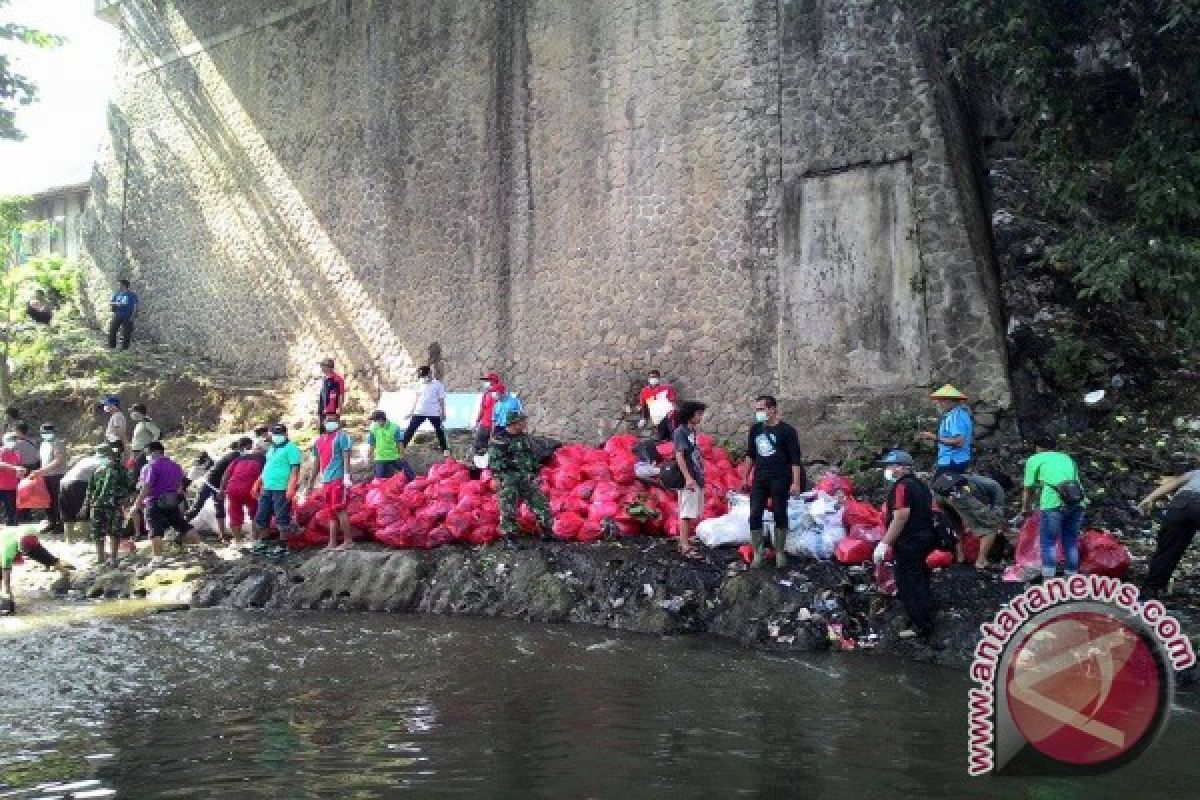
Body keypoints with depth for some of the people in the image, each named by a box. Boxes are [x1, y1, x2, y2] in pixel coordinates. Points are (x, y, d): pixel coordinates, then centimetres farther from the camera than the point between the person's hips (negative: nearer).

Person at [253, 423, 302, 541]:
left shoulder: (291, 448, -6)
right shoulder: (272, 449, 21)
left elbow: (295, 469, -14)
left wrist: (291, 487, -23)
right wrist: (258, 483, 24)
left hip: (281, 489, -9)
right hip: (267, 489, 9)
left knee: (282, 518, -6)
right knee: (261, 518, 12)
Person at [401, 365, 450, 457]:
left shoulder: (438, 385, -5)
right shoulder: (420, 385, 7)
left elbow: (441, 400, -1)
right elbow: (417, 399, 14)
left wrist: (443, 412, -2)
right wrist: (412, 411, 13)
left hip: (434, 413, -3)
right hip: (419, 412, 3)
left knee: (439, 431, 7)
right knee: (410, 430, -3)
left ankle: (445, 449, 19)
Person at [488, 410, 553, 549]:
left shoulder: (524, 438, 13)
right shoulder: (500, 439, -10)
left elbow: (532, 458, 21)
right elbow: (494, 459, -14)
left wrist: (535, 474, 20)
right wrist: (496, 477, -19)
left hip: (526, 479, 6)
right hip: (508, 479, -6)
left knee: (540, 503, 5)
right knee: (508, 509, -5)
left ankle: (547, 532, 15)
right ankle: (509, 538, 3)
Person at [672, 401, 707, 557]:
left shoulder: (692, 432, 17)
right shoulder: (680, 432, -10)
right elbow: (679, 455, -17)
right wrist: (688, 477, -24)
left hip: (697, 479, 9)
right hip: (688, 480, -9)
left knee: (692, 514, 13)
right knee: (686, 513, -8)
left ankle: (685, 543, 20)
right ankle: (685, 547, -7)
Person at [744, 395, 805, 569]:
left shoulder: (786, 430, -7)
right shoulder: (755, 429, 9)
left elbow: (795, 459, -8)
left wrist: (796, 483, -14)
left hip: (780, 480, -4)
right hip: (759, 480, 5)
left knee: (780, 515, 4)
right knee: (755, 515, -2)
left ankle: (780, 553, 17)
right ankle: (757, 554, 5)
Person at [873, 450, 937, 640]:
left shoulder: (902, 487, -18)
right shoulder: (920, 485, 14)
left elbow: (900, 517, -26)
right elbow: (929, 512, 20)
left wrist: (885, 542, -24)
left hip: (909, 543, -10)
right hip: (924, 538, 10)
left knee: (908, 585, -4)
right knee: (920, 580, 20)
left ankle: (921, 626, -2)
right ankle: (925, 621, 31)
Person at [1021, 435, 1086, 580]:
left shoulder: (1035, 459, 18)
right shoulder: (1067, 458, 31)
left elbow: (1029, 490, 19)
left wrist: (1025, 509, 35)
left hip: (1053, 503, -4)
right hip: (1077, 501, 4)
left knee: (1048, 542, 3)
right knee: (1071, 543, 15)